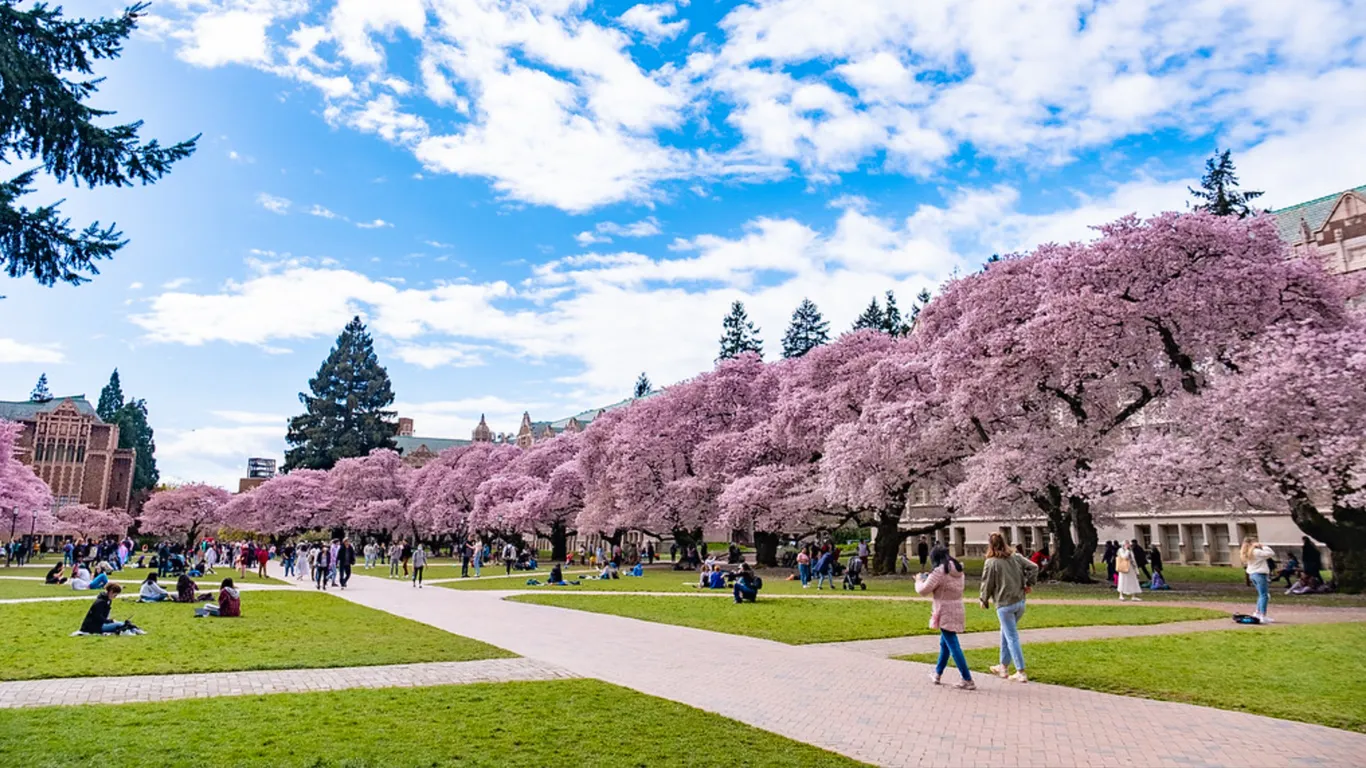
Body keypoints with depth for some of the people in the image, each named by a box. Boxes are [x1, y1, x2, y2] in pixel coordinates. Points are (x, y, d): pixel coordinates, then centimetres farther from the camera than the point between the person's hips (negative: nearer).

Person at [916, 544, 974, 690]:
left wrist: (919, 580, 5)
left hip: (946, 614, -9)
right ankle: (937, 674, 32)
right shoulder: (958, 570, 10)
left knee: (953, 646, -4)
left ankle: (967, 680, -3)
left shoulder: (939, 572, -17)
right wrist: (929, 578, 17)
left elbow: (923, 590, -15)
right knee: (944, 642, 21)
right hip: (957, 611, 9)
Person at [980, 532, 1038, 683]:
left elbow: (987, 584, -7)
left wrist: (984, 600, 9)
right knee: (1006, 634, 20)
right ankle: (1003, 667, 29)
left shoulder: (991, 563, -12)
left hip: (1005, 605, -6)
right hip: (1020, 602, 6)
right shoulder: (1016, 558, 3)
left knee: (1012, 638, 1)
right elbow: (1034, 567, 1)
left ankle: (1021, 673, 1)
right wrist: (1028, 584, 8)